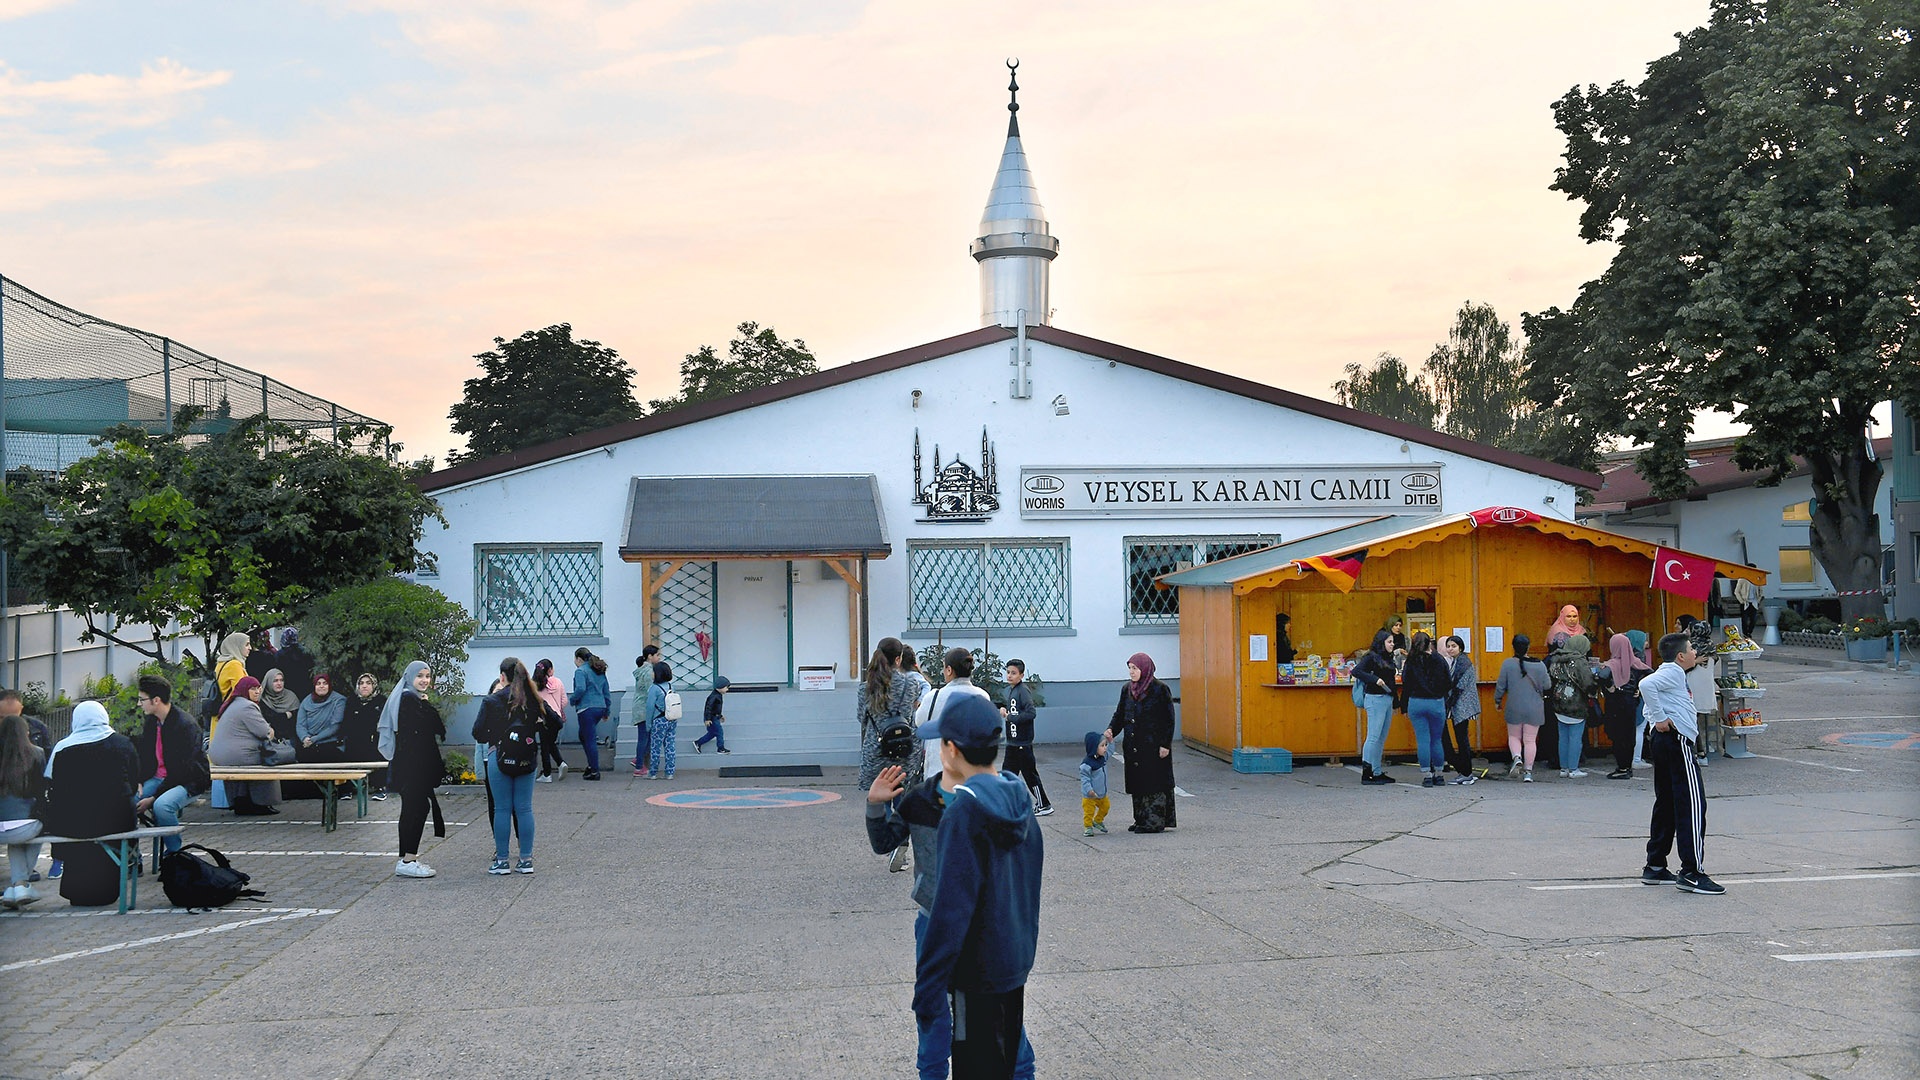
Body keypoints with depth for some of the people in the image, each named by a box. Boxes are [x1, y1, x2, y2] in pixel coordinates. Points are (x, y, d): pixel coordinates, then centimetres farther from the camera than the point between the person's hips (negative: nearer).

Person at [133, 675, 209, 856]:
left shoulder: (185, 726, -20)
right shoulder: (150, 722, 6)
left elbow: (181, 771, -21)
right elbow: (144, 757, 12)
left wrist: (153, 798, -23)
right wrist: (139, 783, -8)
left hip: (189, 782, -8)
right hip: (159, 778, 8)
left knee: (162, 805, -35)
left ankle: (174, 854, -14)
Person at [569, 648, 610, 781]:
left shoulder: (580, 671, -8)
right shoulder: (600, 671, 16)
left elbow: (580, 689, -23)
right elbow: (606, 692, 18)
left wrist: (572, 700, -5)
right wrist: (606, 711, 23)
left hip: (586, 709, -8)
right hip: (600, 707, 8)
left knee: (589, 740, -2)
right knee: (583, 736, 21)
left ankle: (594, 771, -1)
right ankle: (592, 765, 17)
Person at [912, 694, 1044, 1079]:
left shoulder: (963, 810, -21)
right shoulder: (1019, 799, 3)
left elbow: (951, 907, -22)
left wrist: (928, 987, -19)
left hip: (977, 972, -8)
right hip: (1016, 963, 8)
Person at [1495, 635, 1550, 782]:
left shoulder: (1507, 664, -6)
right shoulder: (1539, 665, -5)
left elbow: (1501, 685, -2)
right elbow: (1547, 685, 2)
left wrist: (1497, 701, 13)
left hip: (1514, 708, -1)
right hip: (1534, 709, 1)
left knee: (1514, 736, 16)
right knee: (1530, 740, 6)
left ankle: (1517, 757, -10)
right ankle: (1528, 772, 4)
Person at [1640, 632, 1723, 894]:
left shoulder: (1671, 673, 21)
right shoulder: (1672, 673, -10)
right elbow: (1646, 684, -27)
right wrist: (1661, 719, -22)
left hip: (1661, 741, 11)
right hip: (1676, 739, -11)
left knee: (1666, 804, 14)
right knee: (1692, 805, -10)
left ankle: (1655, 868, 18)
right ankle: (1692, 873, -12)